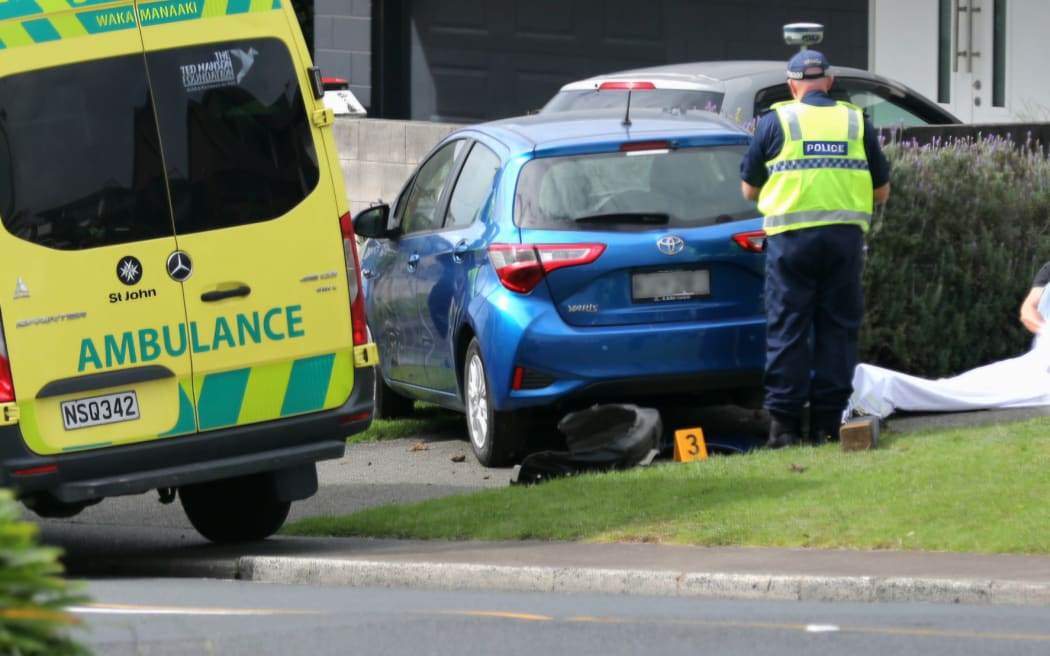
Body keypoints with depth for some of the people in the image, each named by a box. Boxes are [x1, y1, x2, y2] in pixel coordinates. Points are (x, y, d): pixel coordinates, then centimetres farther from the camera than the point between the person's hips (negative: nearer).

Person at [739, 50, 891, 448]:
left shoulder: (776, 122, 4)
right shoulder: (856, 123, 10)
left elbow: (749, 190, 10)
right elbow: (881, 192, 15)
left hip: (791, 235, -2)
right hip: (846, 233, 2)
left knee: (787, 329, 1)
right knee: (838, 327, 7)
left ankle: (784, 423, -3)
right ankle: (827, 422, 4)